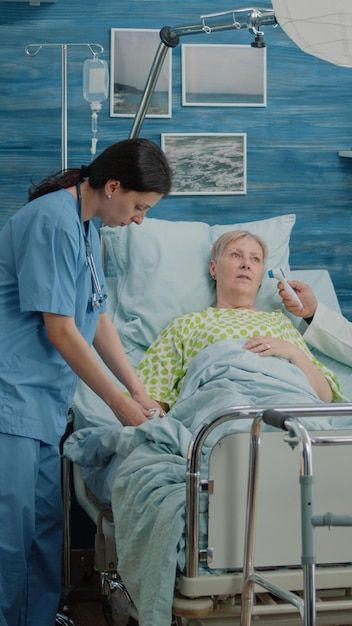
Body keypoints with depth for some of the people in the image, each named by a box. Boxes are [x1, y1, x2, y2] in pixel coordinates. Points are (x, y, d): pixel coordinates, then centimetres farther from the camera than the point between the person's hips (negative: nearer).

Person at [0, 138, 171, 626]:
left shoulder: (84, 226, 12)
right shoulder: (53, 222, -17)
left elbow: (97, 320, 17)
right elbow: (60, 330, -18)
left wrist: (139, 391, 12)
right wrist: (120, 402, -11)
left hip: (43, 400, 10)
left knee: (45, 524, 12)